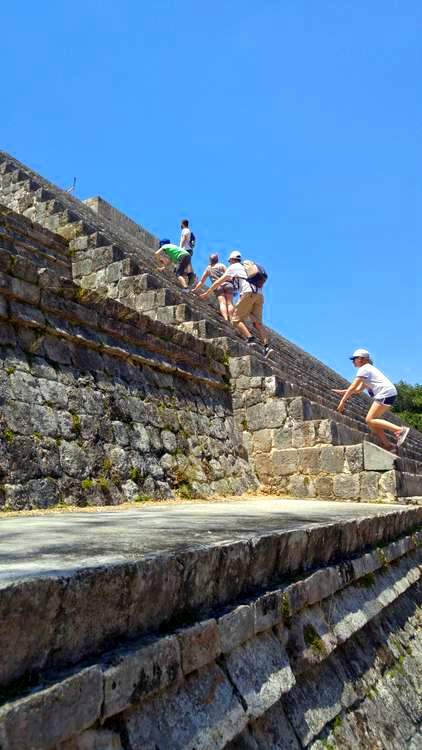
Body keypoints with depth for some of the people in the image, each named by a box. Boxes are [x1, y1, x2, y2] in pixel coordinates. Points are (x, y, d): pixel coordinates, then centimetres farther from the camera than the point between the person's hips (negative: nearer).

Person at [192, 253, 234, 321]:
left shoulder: (208, 268, 19)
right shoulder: (221, 265, 13)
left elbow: (201, 281, 21)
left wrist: (195, 289, 30)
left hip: (217, 287, 1)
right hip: (227, 284, -1)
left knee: (222, 303, -13)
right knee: (229, 303, -5)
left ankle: (226, 319, -33)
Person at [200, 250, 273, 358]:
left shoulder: (233, 267, 15)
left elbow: (219, 281, 16)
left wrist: (207, 293, 23)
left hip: (248, 293, -6)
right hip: (259, 294, 6)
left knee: (236, 319, -2)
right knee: (257, 322, 5)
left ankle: (250, 339, -22)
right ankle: (266, 347, -12)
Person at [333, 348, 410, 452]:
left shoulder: (363, 369, -2)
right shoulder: (368, 368, 28)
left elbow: (352, 387, -5)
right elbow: (359, 389, 31)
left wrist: (342, 402, -2)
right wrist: (342, 392, 29)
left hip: (386, 393, -10)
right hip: (389, 394, 10)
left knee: (370, 420, -14)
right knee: (371, 420, 8)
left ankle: (400, 430, -19)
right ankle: (386, 444, 4)